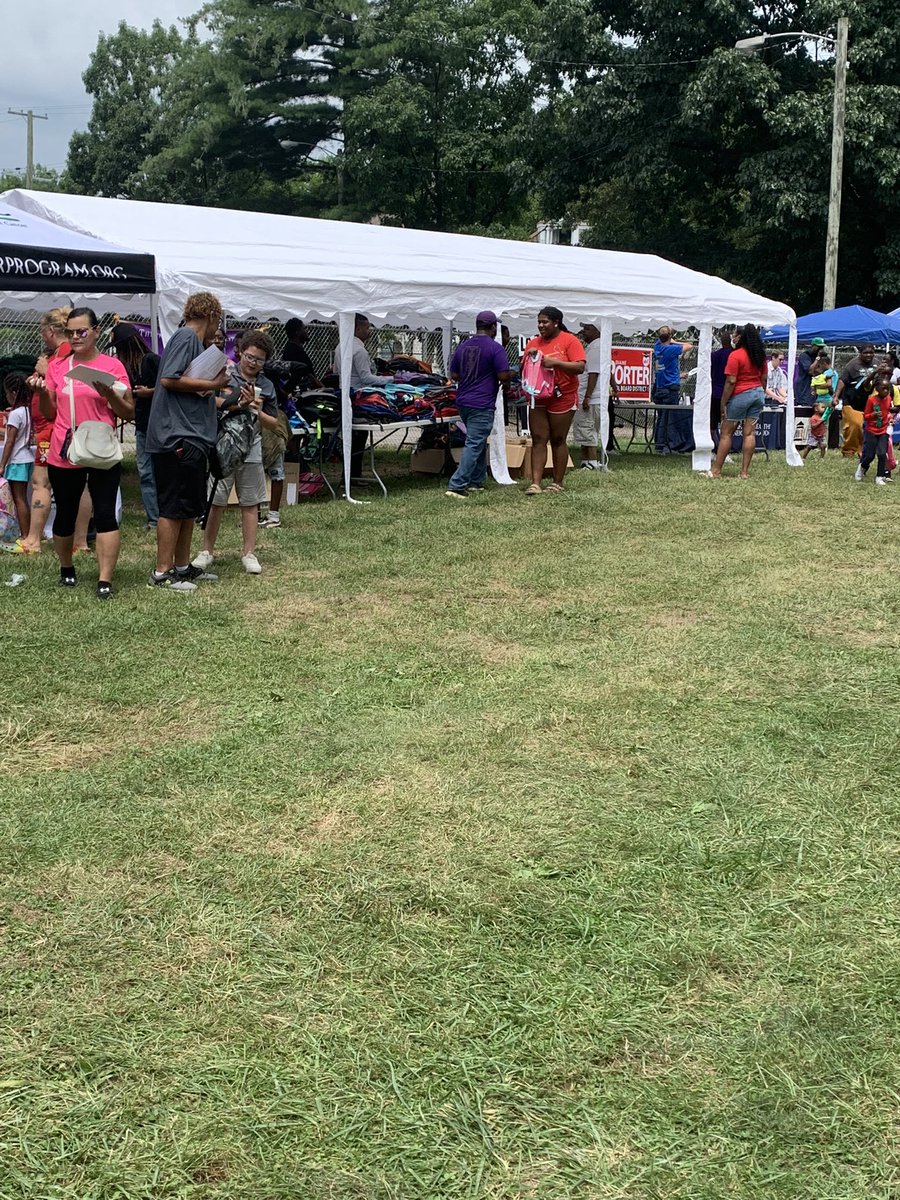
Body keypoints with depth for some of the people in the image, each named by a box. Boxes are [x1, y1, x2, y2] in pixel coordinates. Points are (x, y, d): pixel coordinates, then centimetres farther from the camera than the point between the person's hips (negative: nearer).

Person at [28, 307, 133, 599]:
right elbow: (50, 414, 12)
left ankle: (105, 581, -12)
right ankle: (66, 568, 33)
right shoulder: (57, 366, 7)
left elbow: (129, 413, -2)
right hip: (64, 455, 3)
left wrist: (109, 394, -19)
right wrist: (42, 392, -7)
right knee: (65, 515, 12)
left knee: (105, 514, -10)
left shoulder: (112, 366, -2)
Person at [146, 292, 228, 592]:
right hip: (177, 437, -10)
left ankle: (182, 567, 22)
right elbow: (169, 379, -21)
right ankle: (161, 573, -2)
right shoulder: (186, 337, -9)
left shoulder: (195, 341, 20)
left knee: (191, 508, 14)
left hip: (191, 439, 10)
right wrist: (211, 384, -14)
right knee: (174, 508, -6)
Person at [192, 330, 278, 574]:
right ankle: (207, 551, 12)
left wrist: (257, 410, -7)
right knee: (215, 502, 1)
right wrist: (238, 404, -19)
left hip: (251, 449, 3)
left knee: (250, 503, 6)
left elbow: (273, 424, 11)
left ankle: (248, 553, 13)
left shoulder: (266, 386, 10)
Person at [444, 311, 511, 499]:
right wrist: (511, 374, 7)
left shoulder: (462, 346, 10)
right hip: (482, 405, -7)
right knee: (474, 444, -8)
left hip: (463, 401, 8)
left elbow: (454, 375, 14)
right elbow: (503, 376, -14)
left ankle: (476, 482, 24)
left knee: (479, 441, 21)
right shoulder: (495, 348, -11)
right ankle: (456, 485, -15)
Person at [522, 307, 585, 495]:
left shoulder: (569, 340, -5)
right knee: (538, 440, -2)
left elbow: (580, 367, -14)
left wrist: (555, 362, -23)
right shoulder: (534, 343, 11)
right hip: (538, 398, 5)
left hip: (562, 398, -4)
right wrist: (529, 357, -4)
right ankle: (535, 483, -5)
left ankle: (558, 483, 12)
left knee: (558, 440, 4)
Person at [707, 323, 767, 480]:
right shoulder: (760, 355, 9)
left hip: (740, 395, -7)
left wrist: (723, 403, -12)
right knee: (750, 433, 4)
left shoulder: (735, 355, -14)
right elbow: (763, 378, 14)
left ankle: (716, 471, 2)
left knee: (726, 434, 0)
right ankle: (745, 472, 3)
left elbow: (731, 382, -17)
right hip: (758, 393, 7)